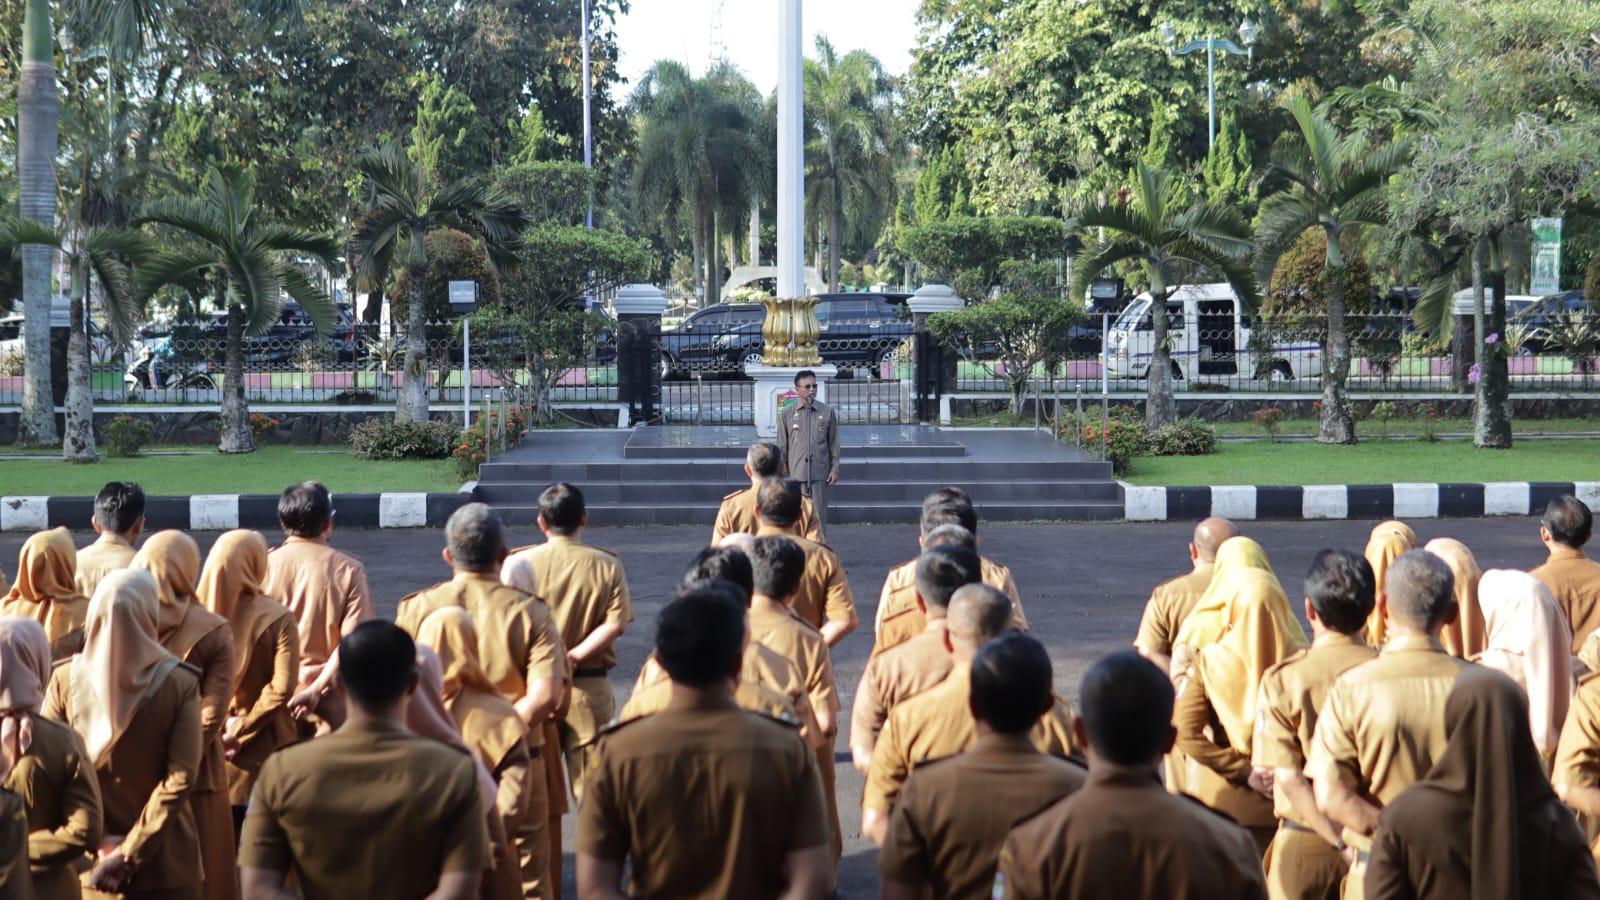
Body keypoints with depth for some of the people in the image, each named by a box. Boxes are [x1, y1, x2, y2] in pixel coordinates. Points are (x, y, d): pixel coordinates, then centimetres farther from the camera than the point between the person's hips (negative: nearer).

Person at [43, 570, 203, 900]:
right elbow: (181, 778, -17)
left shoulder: (64, 679, -6)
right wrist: (131, 854, -14)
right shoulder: (180, 683, -12)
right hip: (165, 864, -2)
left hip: (88, 869, 2)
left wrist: (99, 843, -7)